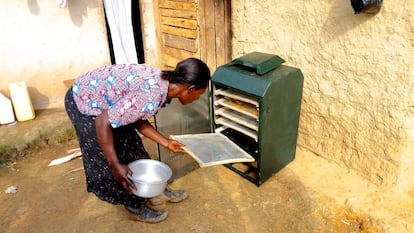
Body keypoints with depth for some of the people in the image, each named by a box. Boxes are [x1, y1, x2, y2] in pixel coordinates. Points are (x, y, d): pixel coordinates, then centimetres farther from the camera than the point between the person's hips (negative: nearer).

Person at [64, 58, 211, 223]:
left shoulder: (162, 83, -6)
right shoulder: (150, 98, -34)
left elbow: (138, 120, 5)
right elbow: (102, 123, -30)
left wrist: (166, 142, 10)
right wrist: (115, 164, -24)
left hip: (98, 96, 8)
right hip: (84, 102, -8)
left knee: (130, 145, 15)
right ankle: (136, 207, 20)